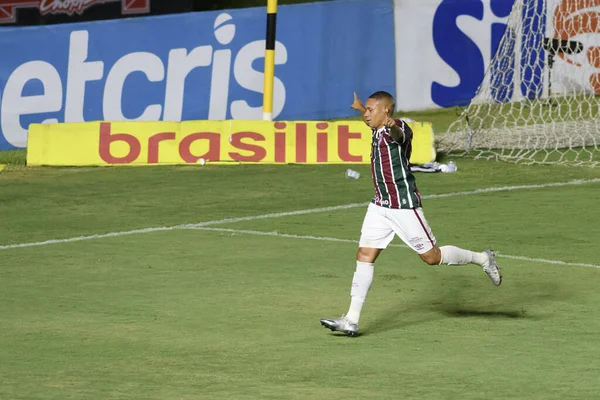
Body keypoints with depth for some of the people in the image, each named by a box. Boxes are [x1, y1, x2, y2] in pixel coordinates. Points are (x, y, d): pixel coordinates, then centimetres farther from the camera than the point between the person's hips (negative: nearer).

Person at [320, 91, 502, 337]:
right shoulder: (378, 131, 9)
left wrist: (392, 125, -66)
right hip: (380, 205, 9)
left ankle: (483, 259, 25)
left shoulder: (399, 129, -19)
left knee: (432, 256, 1)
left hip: (404, 205, -9)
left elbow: (399, 133, -45)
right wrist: (360, 107, 53)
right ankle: (351, 320, -4)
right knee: (364, 256, -2)